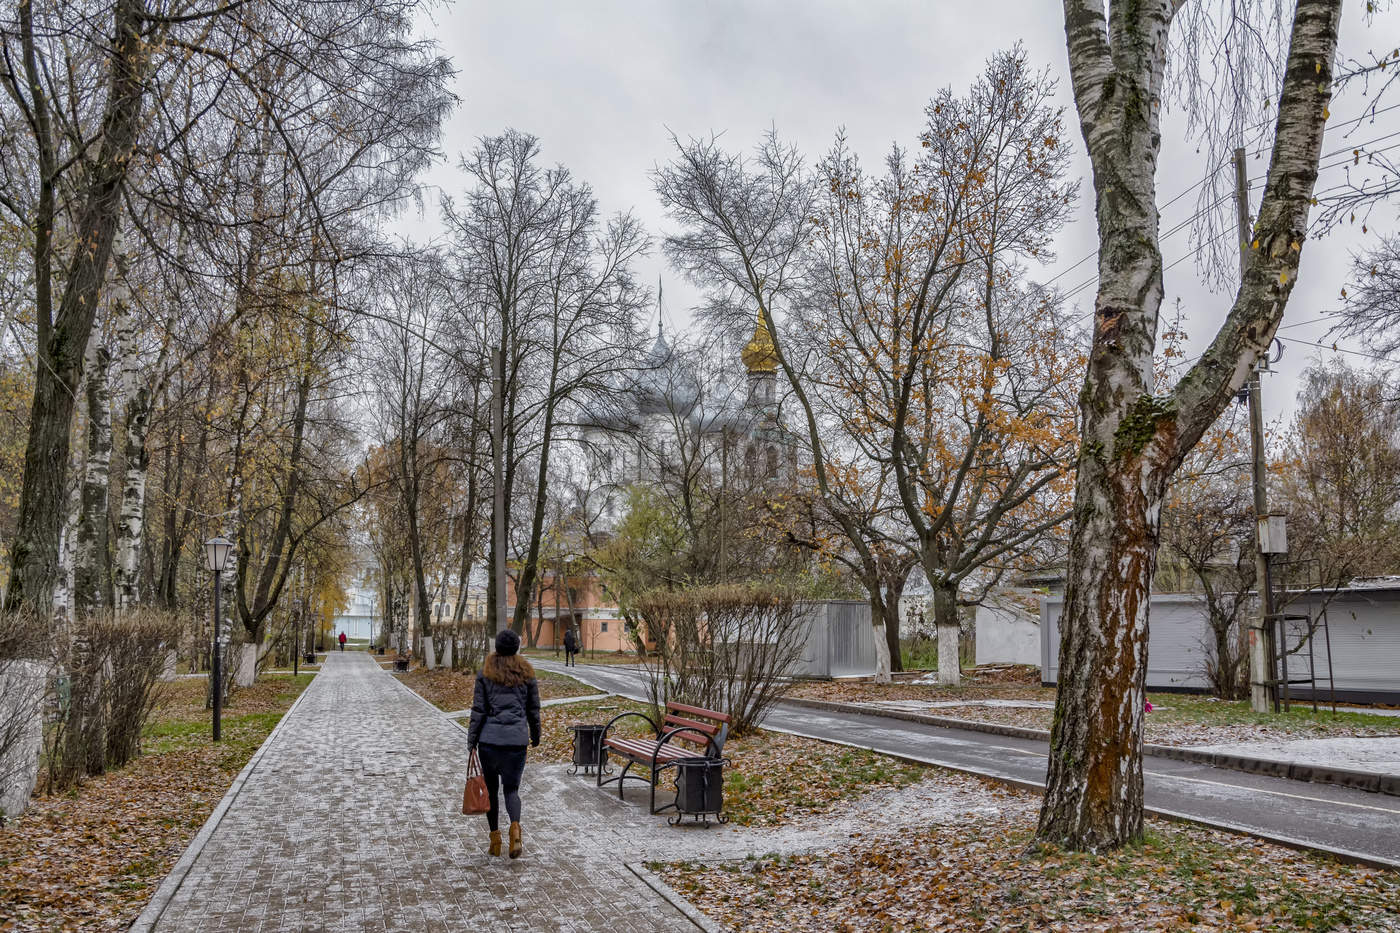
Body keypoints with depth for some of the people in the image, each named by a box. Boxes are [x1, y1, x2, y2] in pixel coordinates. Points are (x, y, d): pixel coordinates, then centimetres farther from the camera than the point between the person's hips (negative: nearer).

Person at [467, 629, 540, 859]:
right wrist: (535, 735, 23)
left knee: (491, 788, 13)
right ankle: (515, 826, -18)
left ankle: (495, 838, 14)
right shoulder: (526, 673, 5)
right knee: (511, 788, 9)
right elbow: (533, 709, 10)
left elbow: (478, 709, -3)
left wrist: (471, 739, 2)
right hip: (517, 738, 1)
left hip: (489, 738, -1)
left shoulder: (486, 672, 0)